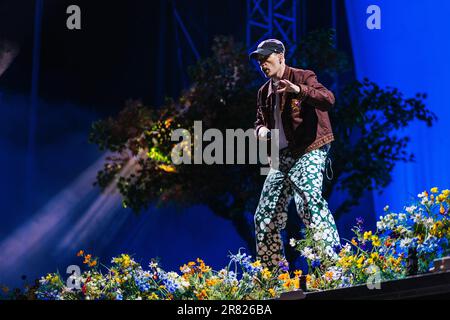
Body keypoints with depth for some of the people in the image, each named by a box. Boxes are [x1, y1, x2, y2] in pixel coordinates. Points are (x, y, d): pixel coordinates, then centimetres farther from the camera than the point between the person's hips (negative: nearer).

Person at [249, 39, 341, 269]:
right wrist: (260, 130, 0)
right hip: (282, 157, 8)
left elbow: (328, 99, -22)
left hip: (309, 151, -8)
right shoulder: (264, 92, 15)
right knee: (265, 217, 8)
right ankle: (271, 271, 20)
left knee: (309, 199, -31)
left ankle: (330, 259, -30)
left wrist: (298, 90, -36)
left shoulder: (302, 77, -6)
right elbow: (260, 121, 25)